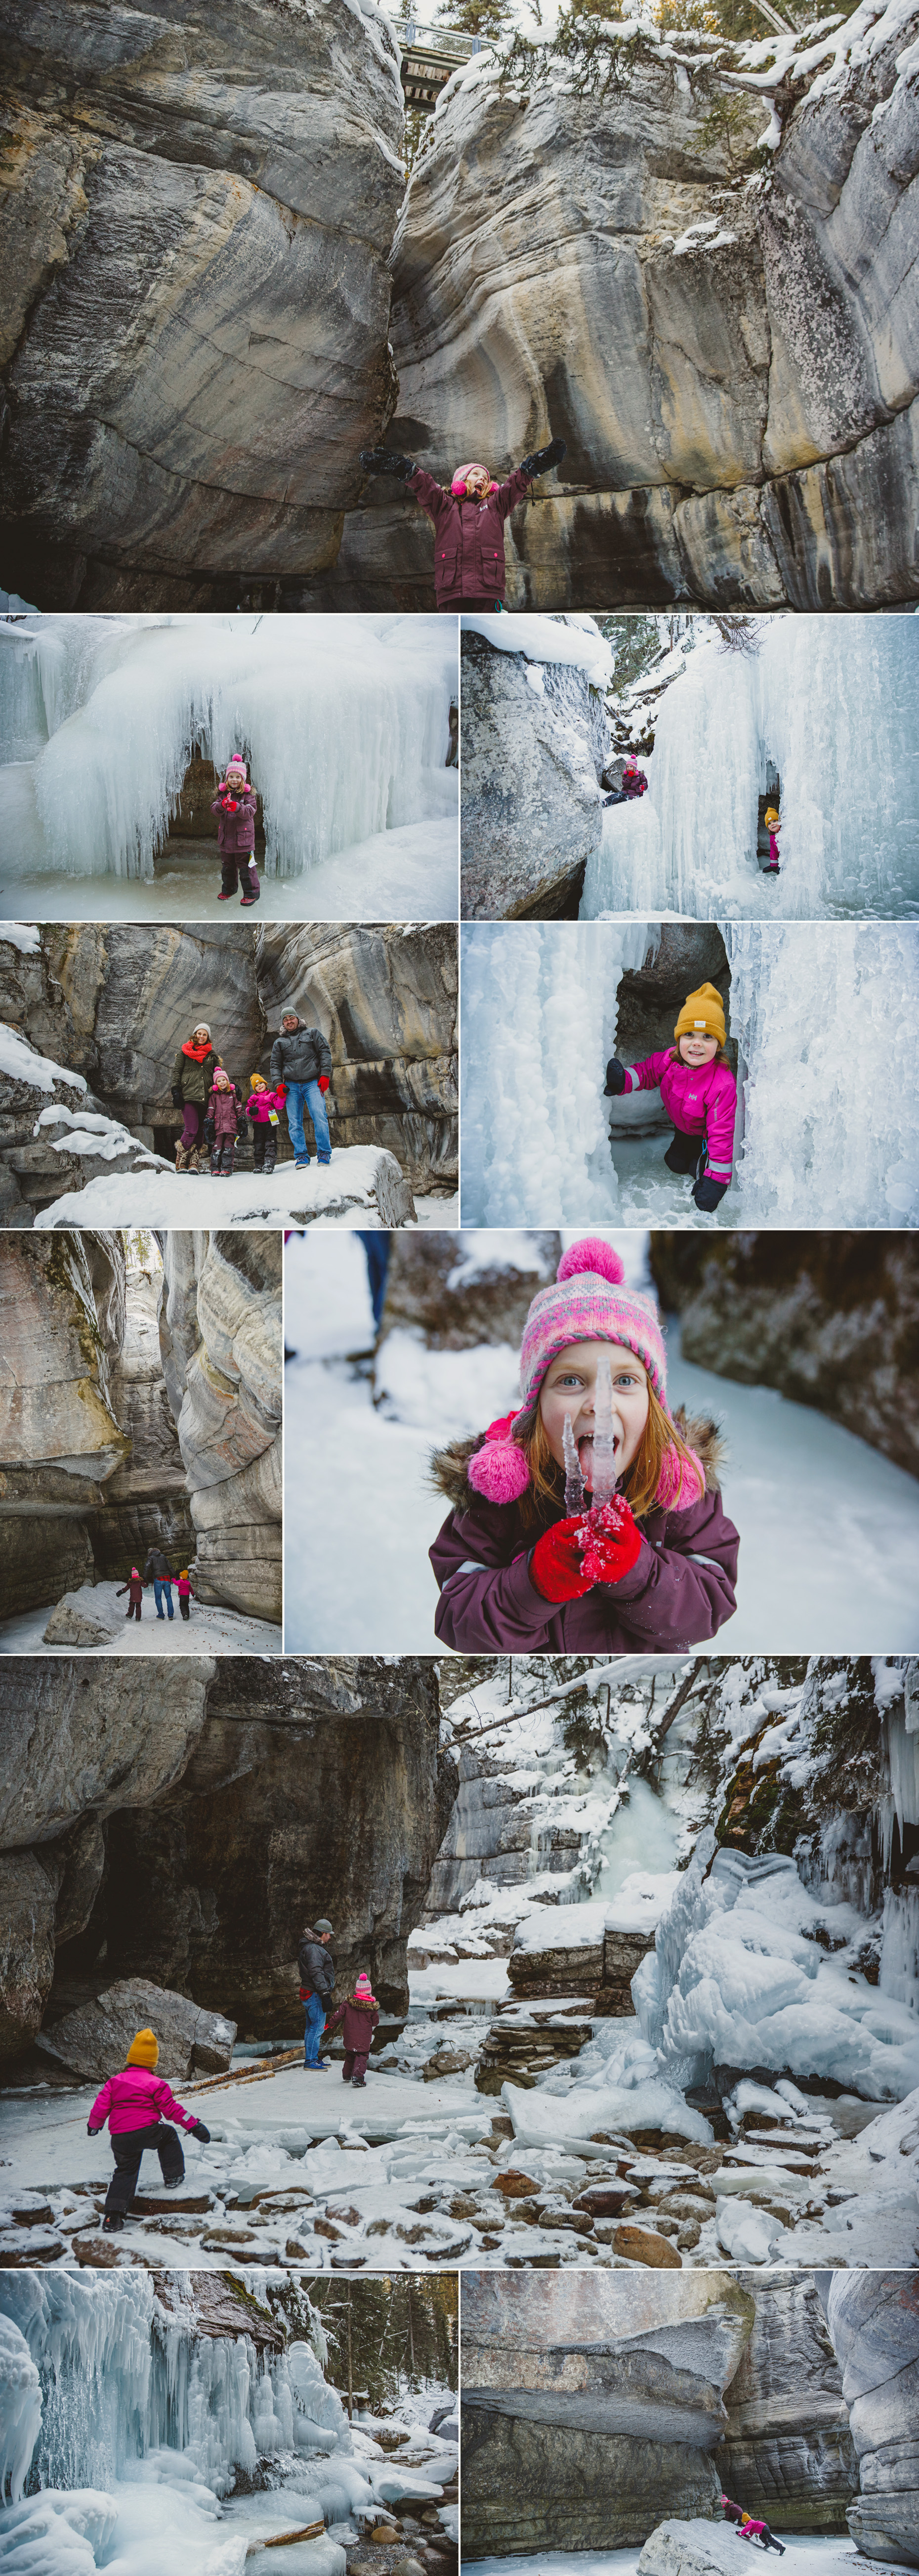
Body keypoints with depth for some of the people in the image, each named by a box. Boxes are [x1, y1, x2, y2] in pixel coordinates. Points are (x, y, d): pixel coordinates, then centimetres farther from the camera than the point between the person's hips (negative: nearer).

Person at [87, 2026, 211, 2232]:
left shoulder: (115, 2082, 11)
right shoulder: (156, 2084, 2)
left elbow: (101, 2106, 10)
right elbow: (171, 2109, 1)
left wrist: (93, 2126, 31)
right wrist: (194, 2126, 7)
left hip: (119, 2138, 3)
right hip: (147, 2131, -3)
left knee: (125, 2172, 15)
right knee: (168, 2135, 26)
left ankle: (113, 2216, 2)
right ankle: (173, 2178, 28)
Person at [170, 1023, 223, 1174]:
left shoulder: (212, 1054, 20)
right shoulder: (185, 1051, 12)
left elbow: (219, 1076, 23)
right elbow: (176, 1071, 7)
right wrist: (176, 1091, -3)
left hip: (205, 1097, 4)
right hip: (188, 1095, -4)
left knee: (200, 1132, -2)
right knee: (191, 1130, -16)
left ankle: (193, 1164, -1)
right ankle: (180, 1164, -8)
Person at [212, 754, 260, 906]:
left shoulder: (248, 794, -5)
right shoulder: (223, 793, 6)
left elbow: (250, 812, -17)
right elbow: (214, 809, -6)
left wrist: (237, 807, -36)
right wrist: (222, 805, -29)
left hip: (243, 838, -5)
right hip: (226, 839, 5)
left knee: (245, 867, -2)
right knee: (227, 867, 18)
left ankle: (252, 893, 9)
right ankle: (228, 890, 36)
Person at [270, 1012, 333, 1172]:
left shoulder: (313, 1034, 13)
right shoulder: (280, 1042, 19)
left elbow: (325, 1052, 7)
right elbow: (275, 1065, 18)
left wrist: (325, 1075, -5)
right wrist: (278, 1084, 2)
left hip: (313, 1083, -3)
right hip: (292, 1086, 3)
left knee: (319, 1116, -18)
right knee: (294, 1123, -5)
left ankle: (324, 1154, -15)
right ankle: (301, 1156, 0)